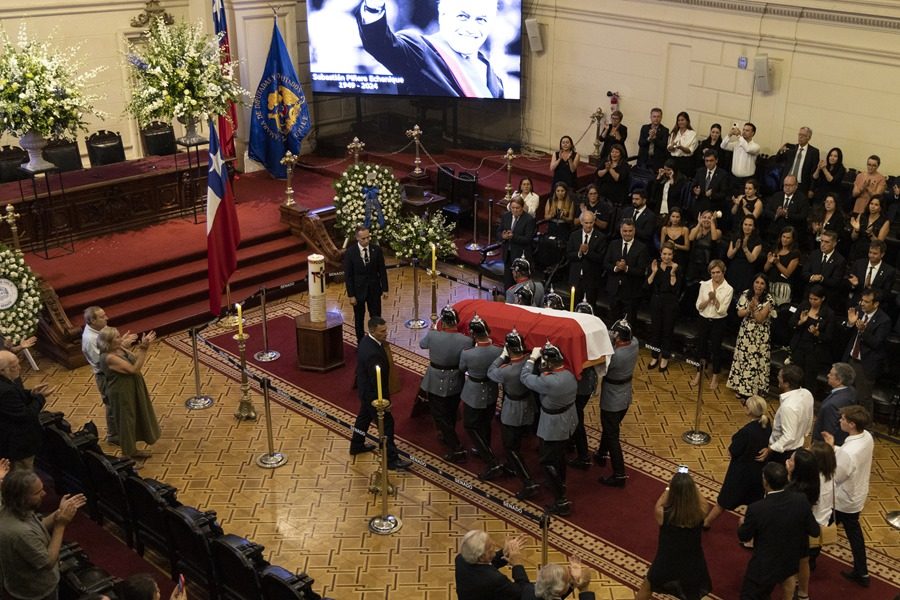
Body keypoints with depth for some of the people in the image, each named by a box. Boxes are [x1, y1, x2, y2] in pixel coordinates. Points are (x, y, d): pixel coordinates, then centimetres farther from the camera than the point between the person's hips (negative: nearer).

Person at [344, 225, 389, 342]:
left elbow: (382, 270, 0)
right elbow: (348, 275, -10)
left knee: (376, 318, 7)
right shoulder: (350, 252, -14)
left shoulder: (376, 249, -8)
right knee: (359, 319, 12)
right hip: (358, 290, -1)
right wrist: (351, 295, -11)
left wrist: (385, 289, 0)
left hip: (374, 289, 1)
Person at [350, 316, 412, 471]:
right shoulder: (373, 354, -36)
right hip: (373, 394, -10)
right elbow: (377, 381, -28)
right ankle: (392, 460, 15)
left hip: (365, 389, 10)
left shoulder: (366, 340, -7)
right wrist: (384, 401, -19)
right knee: (386, 424, 3)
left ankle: (356, 446, 48)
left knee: (365, 416, 28)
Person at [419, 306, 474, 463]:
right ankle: (447, 436, 48)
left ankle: (456, 449, 6)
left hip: (436, 384, -2)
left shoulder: (432, 336, -22)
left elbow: (422, 344, 1)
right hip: (455, 384, 2)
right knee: (451, 413, 25)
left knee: (440, 415, 9)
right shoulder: (466, 341, -22)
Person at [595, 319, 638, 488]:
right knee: (610, 428, 29)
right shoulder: (635, 344, -12)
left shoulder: (615, 355, -34)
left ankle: (619, 475, 9)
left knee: (612, 437, 4)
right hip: (626, 397, 8)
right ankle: (602, 454, 50)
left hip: (612, 402, -8)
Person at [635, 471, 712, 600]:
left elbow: (658, 505, 0)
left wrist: (669, 487, 4)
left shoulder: (663, 514, -26)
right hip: (692, 568, 1)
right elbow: (702, 502, 3)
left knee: (646, 588, 29)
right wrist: (690, 485, 6)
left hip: (665, 566, -1)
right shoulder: (699, 513, -23)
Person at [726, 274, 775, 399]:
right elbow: (740, 313, -3)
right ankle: (741, 387, 24)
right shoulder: (746, 294, -2)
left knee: (756, 361, 0)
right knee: (742, 358, 10)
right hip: (745, 333, 4)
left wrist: (754, 308, -30)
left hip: (760, 336, -4)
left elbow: (760, 319, -15)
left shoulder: (768, 299, -13)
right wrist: (749, 309, -21)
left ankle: (754, 390, 11)